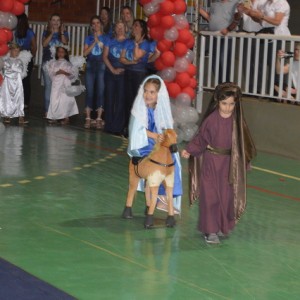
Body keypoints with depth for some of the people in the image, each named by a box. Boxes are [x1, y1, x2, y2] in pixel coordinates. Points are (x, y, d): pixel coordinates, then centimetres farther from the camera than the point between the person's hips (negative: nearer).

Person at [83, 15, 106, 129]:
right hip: (90, 66, 2)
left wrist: (99, 42, -7)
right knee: (89, 91, -1)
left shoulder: (105, 38, 7)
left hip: (101, 66, -2)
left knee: (100, 91, -4)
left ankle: (99, 118, -1)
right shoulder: (89, 38, 12)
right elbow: (85, 53, 0)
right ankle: (88, 118, 2)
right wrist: (94, 43, -8)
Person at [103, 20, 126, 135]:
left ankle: (118, 126, -2)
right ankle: (109, 125, 8)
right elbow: (105, 56, 5)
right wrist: (113, 69, -6)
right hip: (110, 73, 2)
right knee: (109, 98, 3)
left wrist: (123, 69, -15)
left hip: (123, 73, -2)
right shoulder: (109, 41, 12)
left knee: (120, 99, -5)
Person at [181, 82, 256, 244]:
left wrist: (245, 155, 8)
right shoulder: (211, 120, -12)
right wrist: (189, 150, -18)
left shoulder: (237, 121, -3)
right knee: (211, 196, -1)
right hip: (211, 162, -3)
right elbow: (200, 139, -7)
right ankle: (210, 230, 5)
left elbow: (242, 142, 10)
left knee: (226, 196, 10)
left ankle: (222, 226, 27)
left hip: (228, 163, 3)